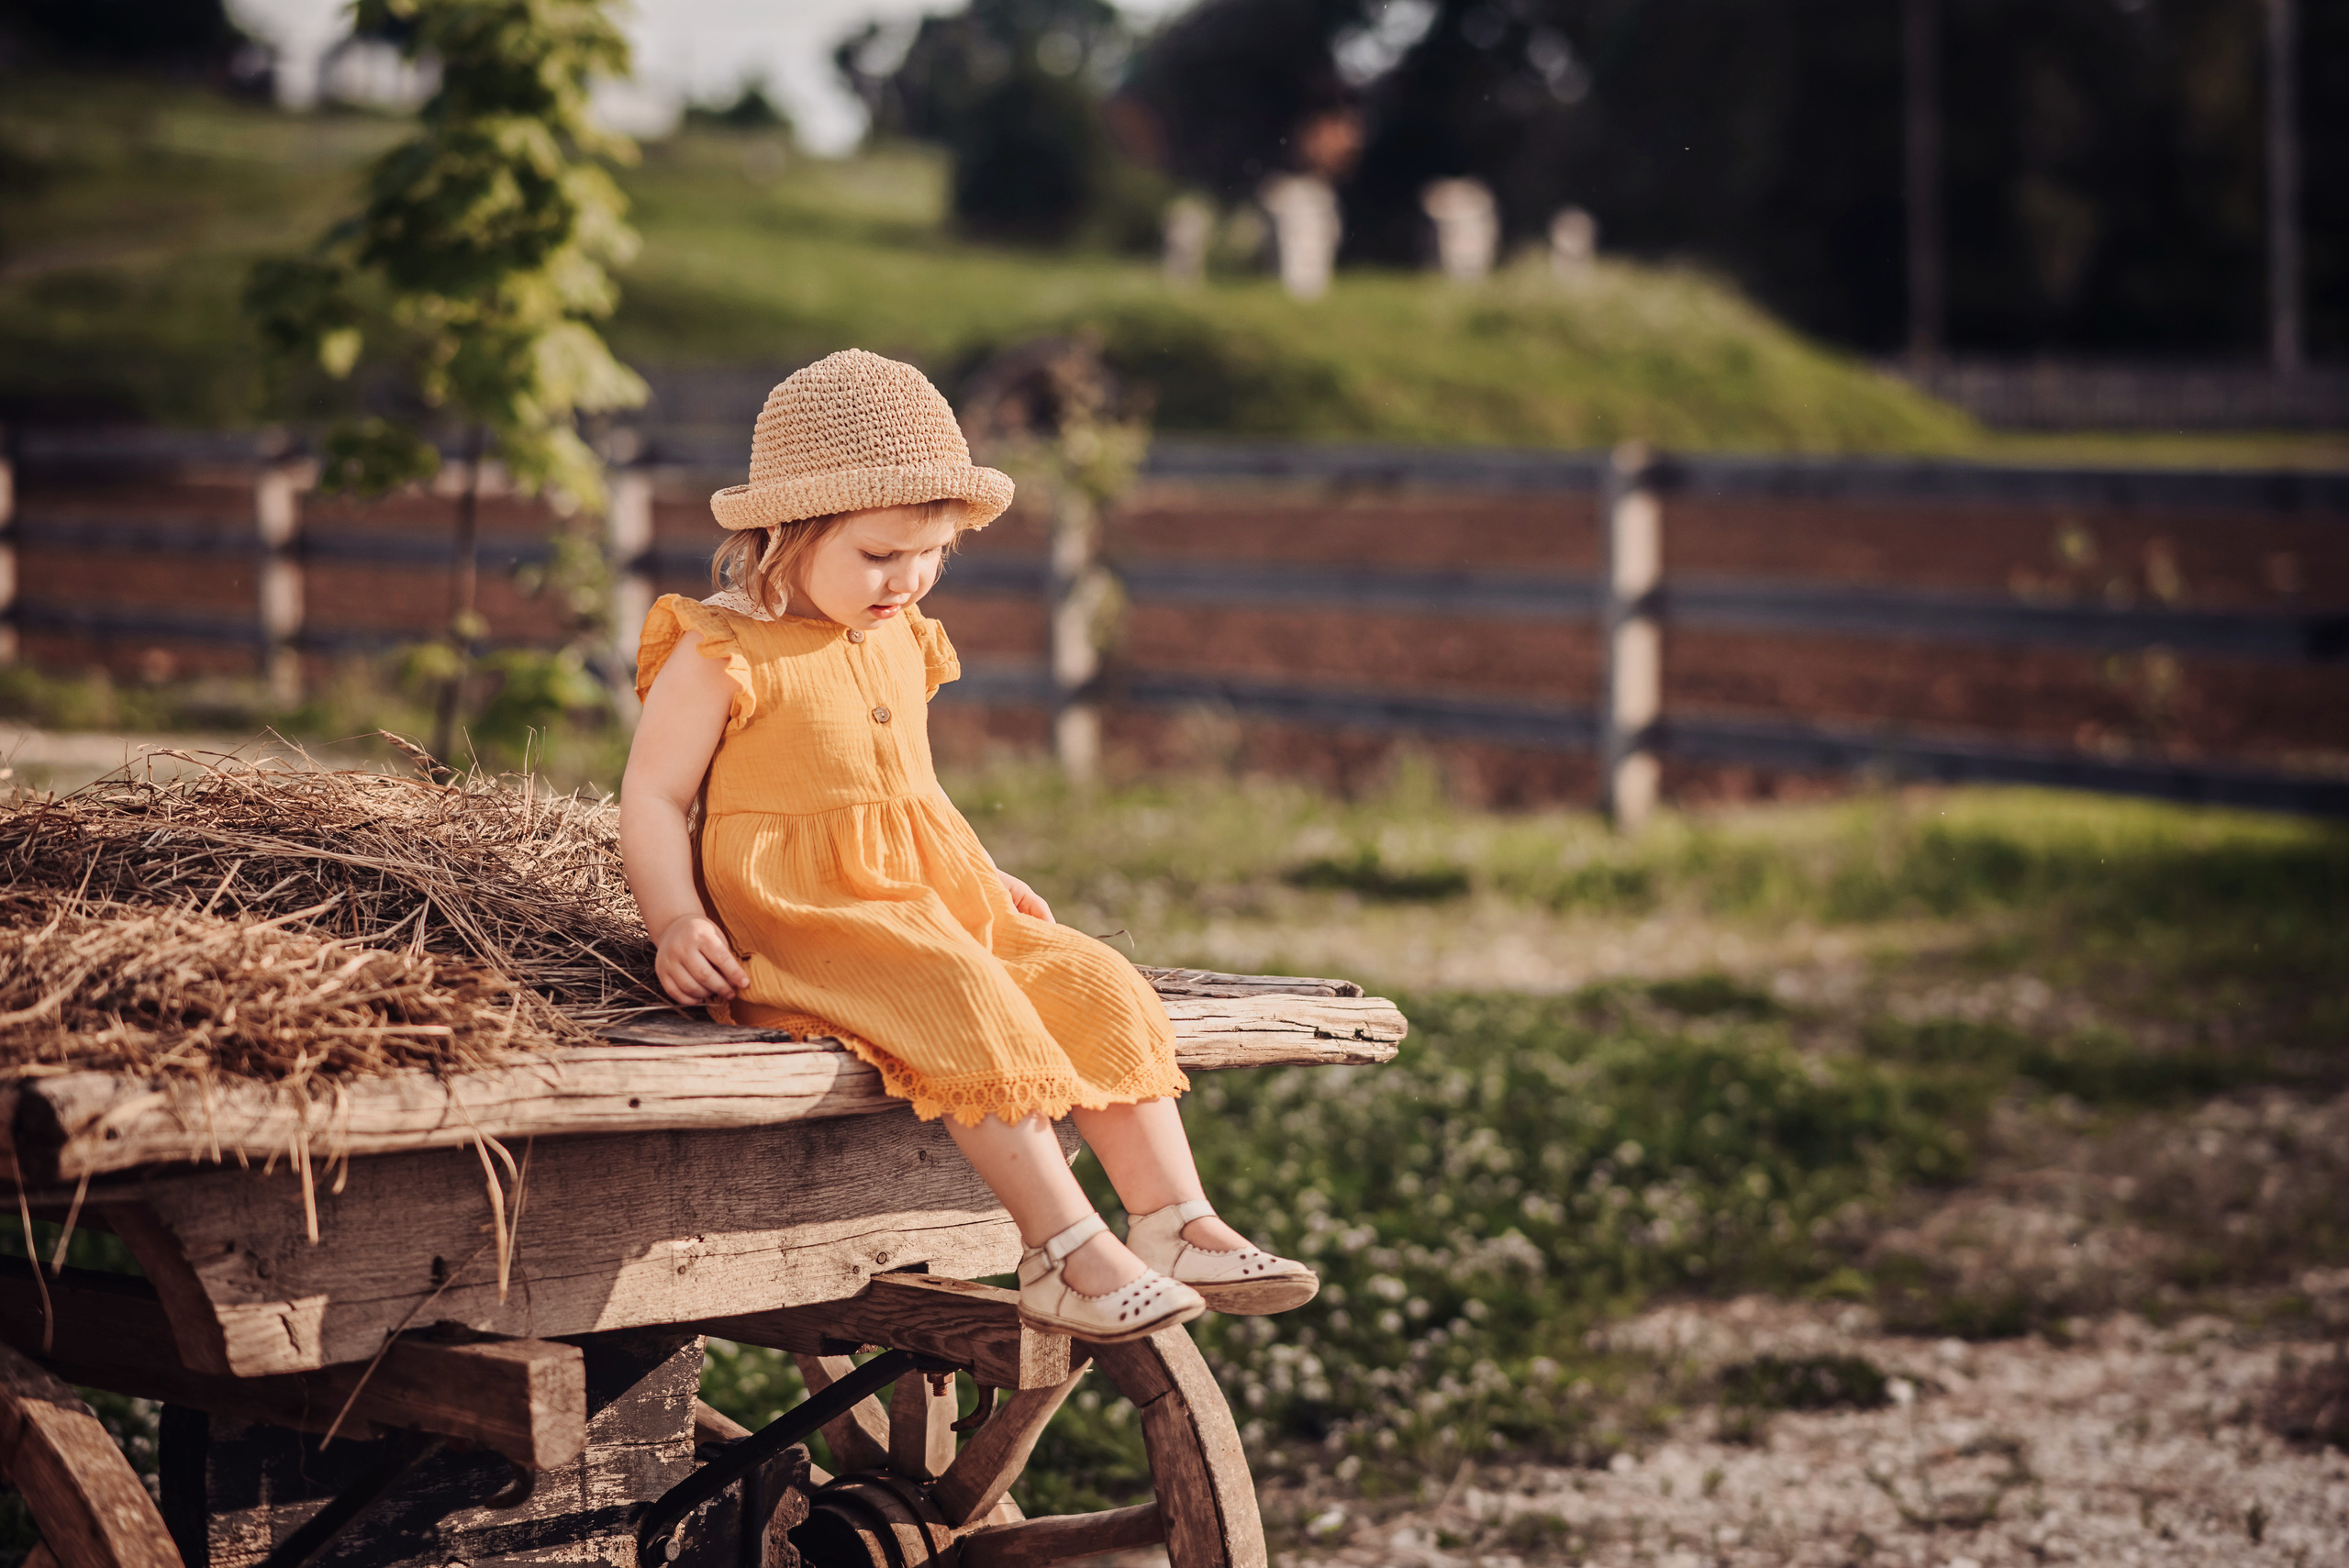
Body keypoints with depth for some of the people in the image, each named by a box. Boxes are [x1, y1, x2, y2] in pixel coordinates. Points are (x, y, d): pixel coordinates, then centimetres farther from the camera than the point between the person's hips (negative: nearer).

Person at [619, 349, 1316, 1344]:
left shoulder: (903, 645, 17)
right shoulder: (718, 655, -7)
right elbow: (652, 798, -7)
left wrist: (986, 880, 20)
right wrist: (677, 923, -20)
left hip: (926, 903, 8)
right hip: (802, 916, -8)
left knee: (1095, 987, -9)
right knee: (970, 1006, -31)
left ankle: (1177, 1225, -11)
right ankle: (1066, 1251, -31)